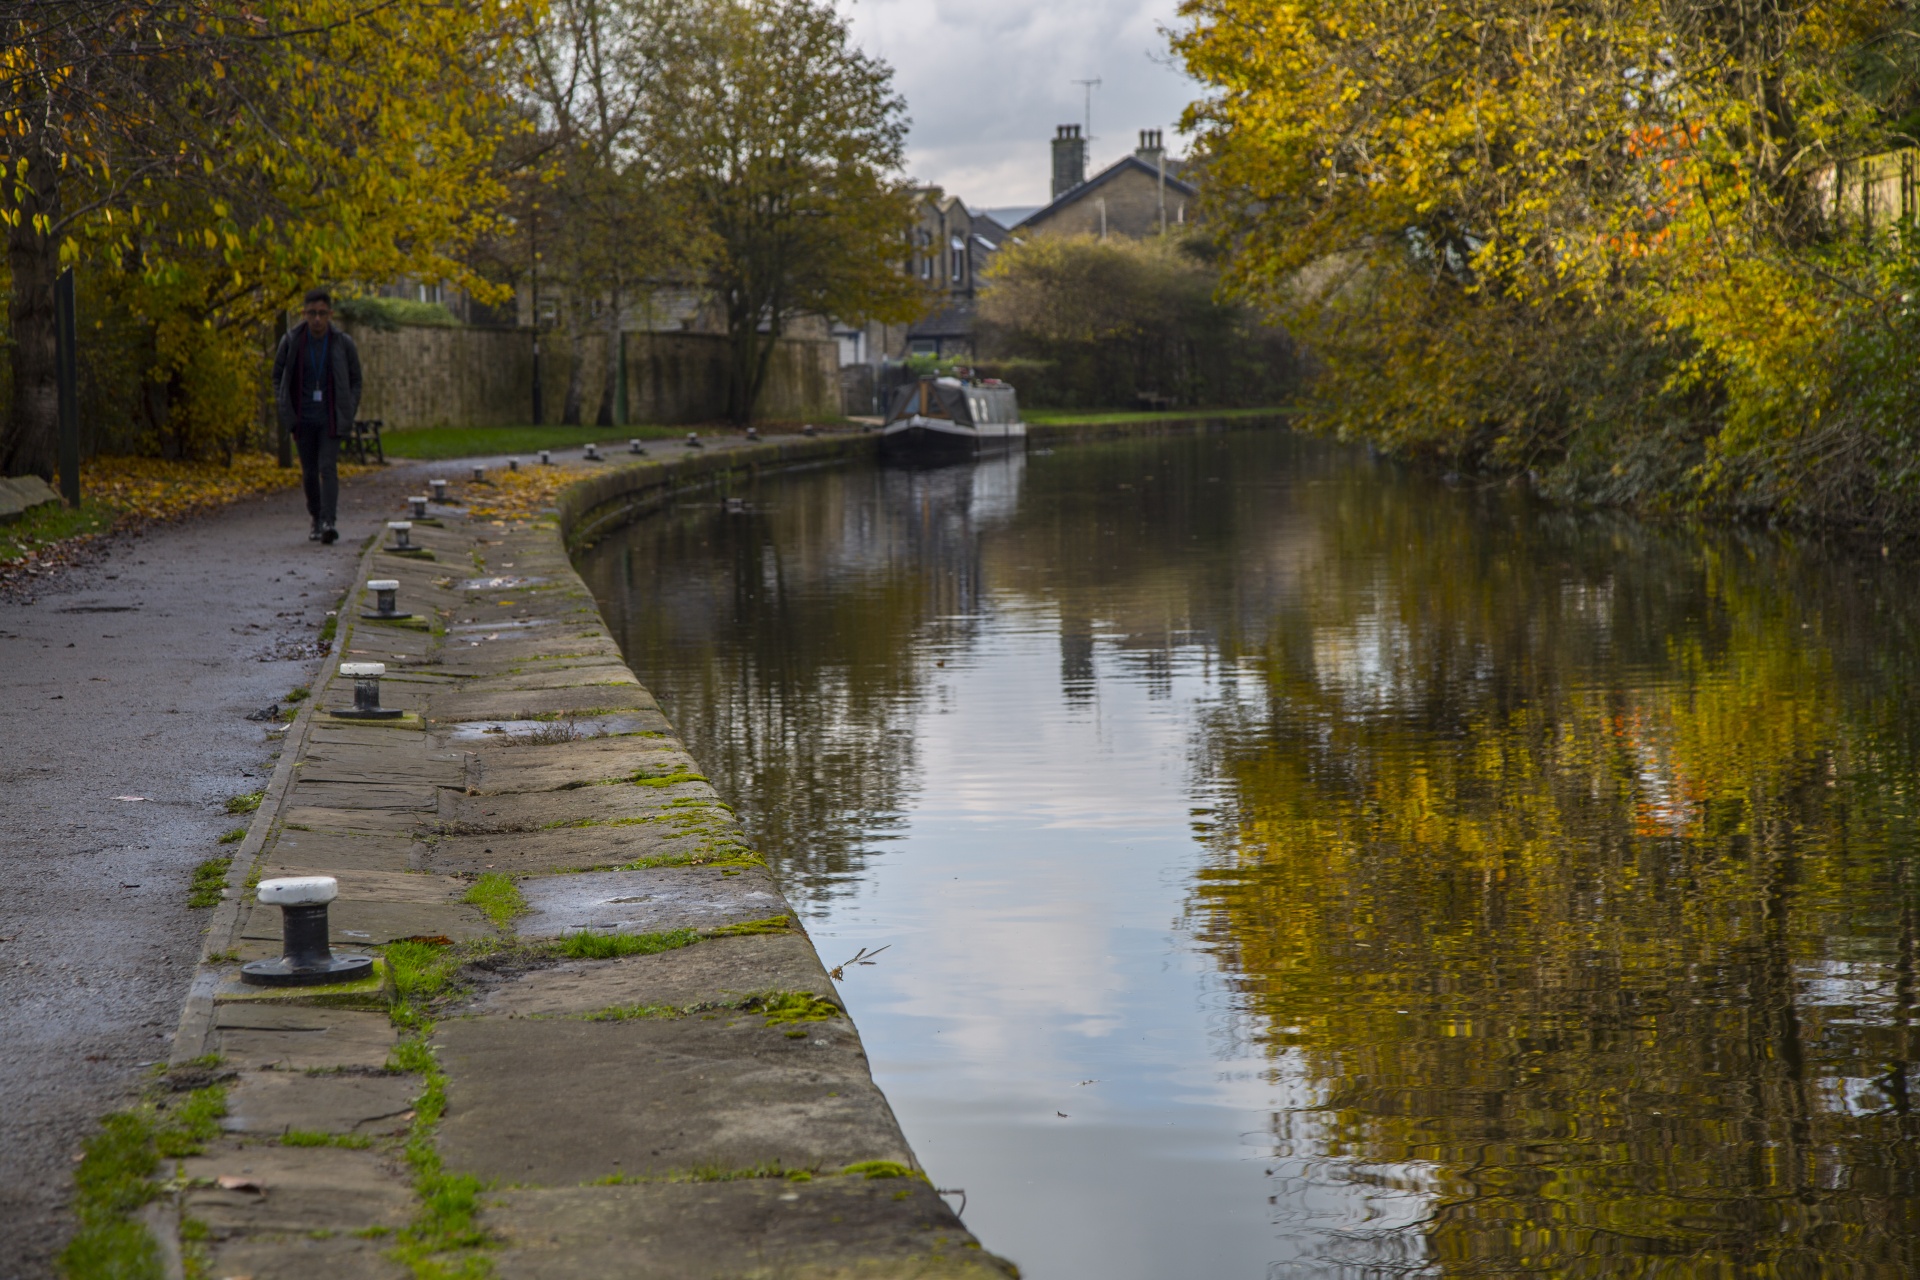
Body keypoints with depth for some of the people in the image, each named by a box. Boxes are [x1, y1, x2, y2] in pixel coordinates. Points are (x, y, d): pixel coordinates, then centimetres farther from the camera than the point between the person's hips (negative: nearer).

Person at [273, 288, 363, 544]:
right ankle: (317, 521, 21)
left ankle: (328, 523, -22)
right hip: (303, 418, 2)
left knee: (328, 468, -14)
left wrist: (349, 414, -3)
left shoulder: (343, 343, -5)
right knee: (309, 472, 7)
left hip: (330, 418, -2)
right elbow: (278, 376, 10)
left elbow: (355, 381, 7)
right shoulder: (291, 341, -3)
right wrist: (284, 411, 0)